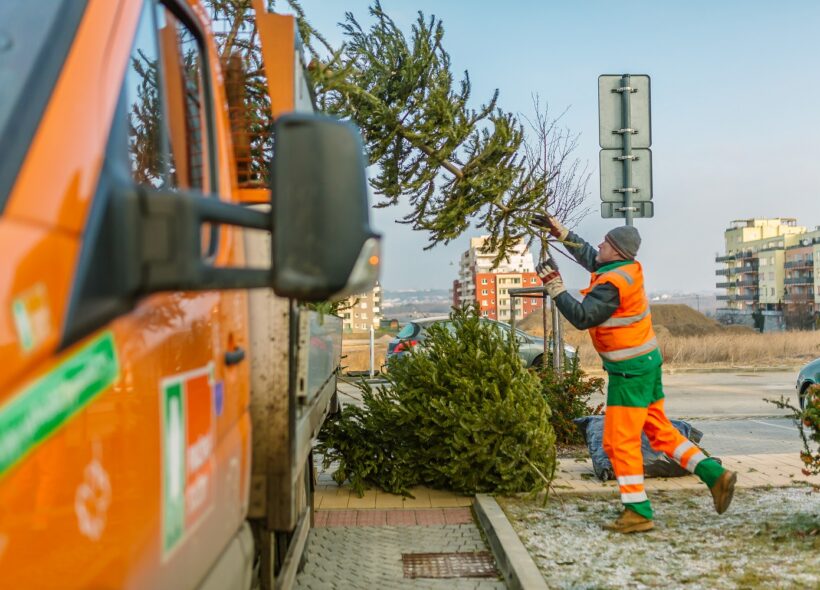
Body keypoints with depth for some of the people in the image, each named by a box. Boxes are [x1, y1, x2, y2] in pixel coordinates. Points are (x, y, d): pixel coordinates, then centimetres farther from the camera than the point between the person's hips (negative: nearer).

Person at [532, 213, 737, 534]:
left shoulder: (612, 284, -22)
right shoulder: (627, 269, 7)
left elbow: (581, 317, -24)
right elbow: (589, 257, 24)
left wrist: (554, 285, -19)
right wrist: (561, 232, 23)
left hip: (630, 370, -10)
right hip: (647, 362, 10)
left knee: (620, 441, -3)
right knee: (659, 430, 17)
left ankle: (637, 512, 2)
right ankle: (715, 474, 14)